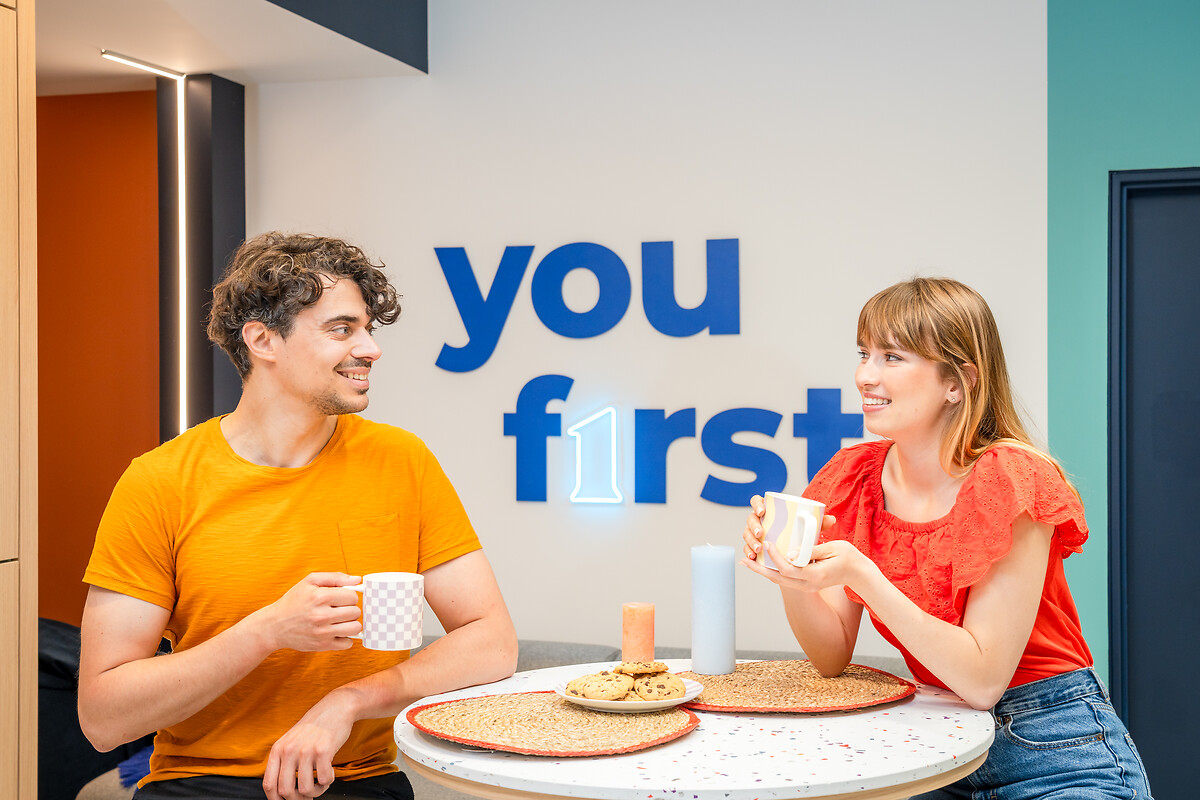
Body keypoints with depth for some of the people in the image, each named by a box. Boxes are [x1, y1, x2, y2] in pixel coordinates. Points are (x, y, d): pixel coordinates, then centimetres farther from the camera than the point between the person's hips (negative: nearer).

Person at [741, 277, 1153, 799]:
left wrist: (861, 576, -29)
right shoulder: (857, 478, -2)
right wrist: (792, 574, -20)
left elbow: (982, 679, -21)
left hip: (1057, 757, -4)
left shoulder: (1011, 481, -18)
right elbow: (833, 657, -2)